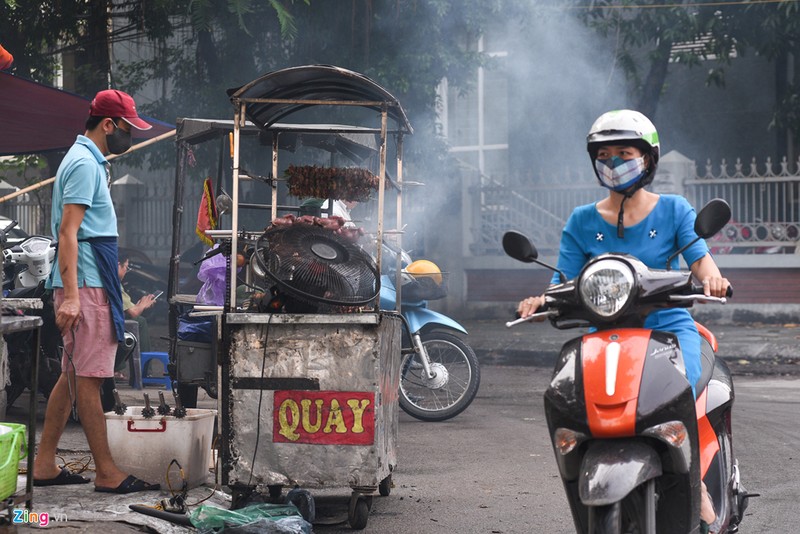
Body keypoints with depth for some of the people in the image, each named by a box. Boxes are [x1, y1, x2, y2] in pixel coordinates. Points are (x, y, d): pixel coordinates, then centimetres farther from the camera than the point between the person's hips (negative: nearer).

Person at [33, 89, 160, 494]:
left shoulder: (87, 160, 20)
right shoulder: (84, 163, -12)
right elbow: (68, 232, -20)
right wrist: (70, 296, -26)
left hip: (91, 283, 10)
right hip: (84, 284, -10)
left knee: (73, 376, 11)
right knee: (88, 378, -8)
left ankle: (44, 465, 15)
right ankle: (107, 473, -6)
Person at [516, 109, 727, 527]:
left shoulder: (673, 210, 8)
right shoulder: (582, 221, 12)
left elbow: (698, 256, -6)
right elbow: (565, 281, 5)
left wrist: (711, 277, -30)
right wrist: (542, 301, -18)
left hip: (668, 325, -2)